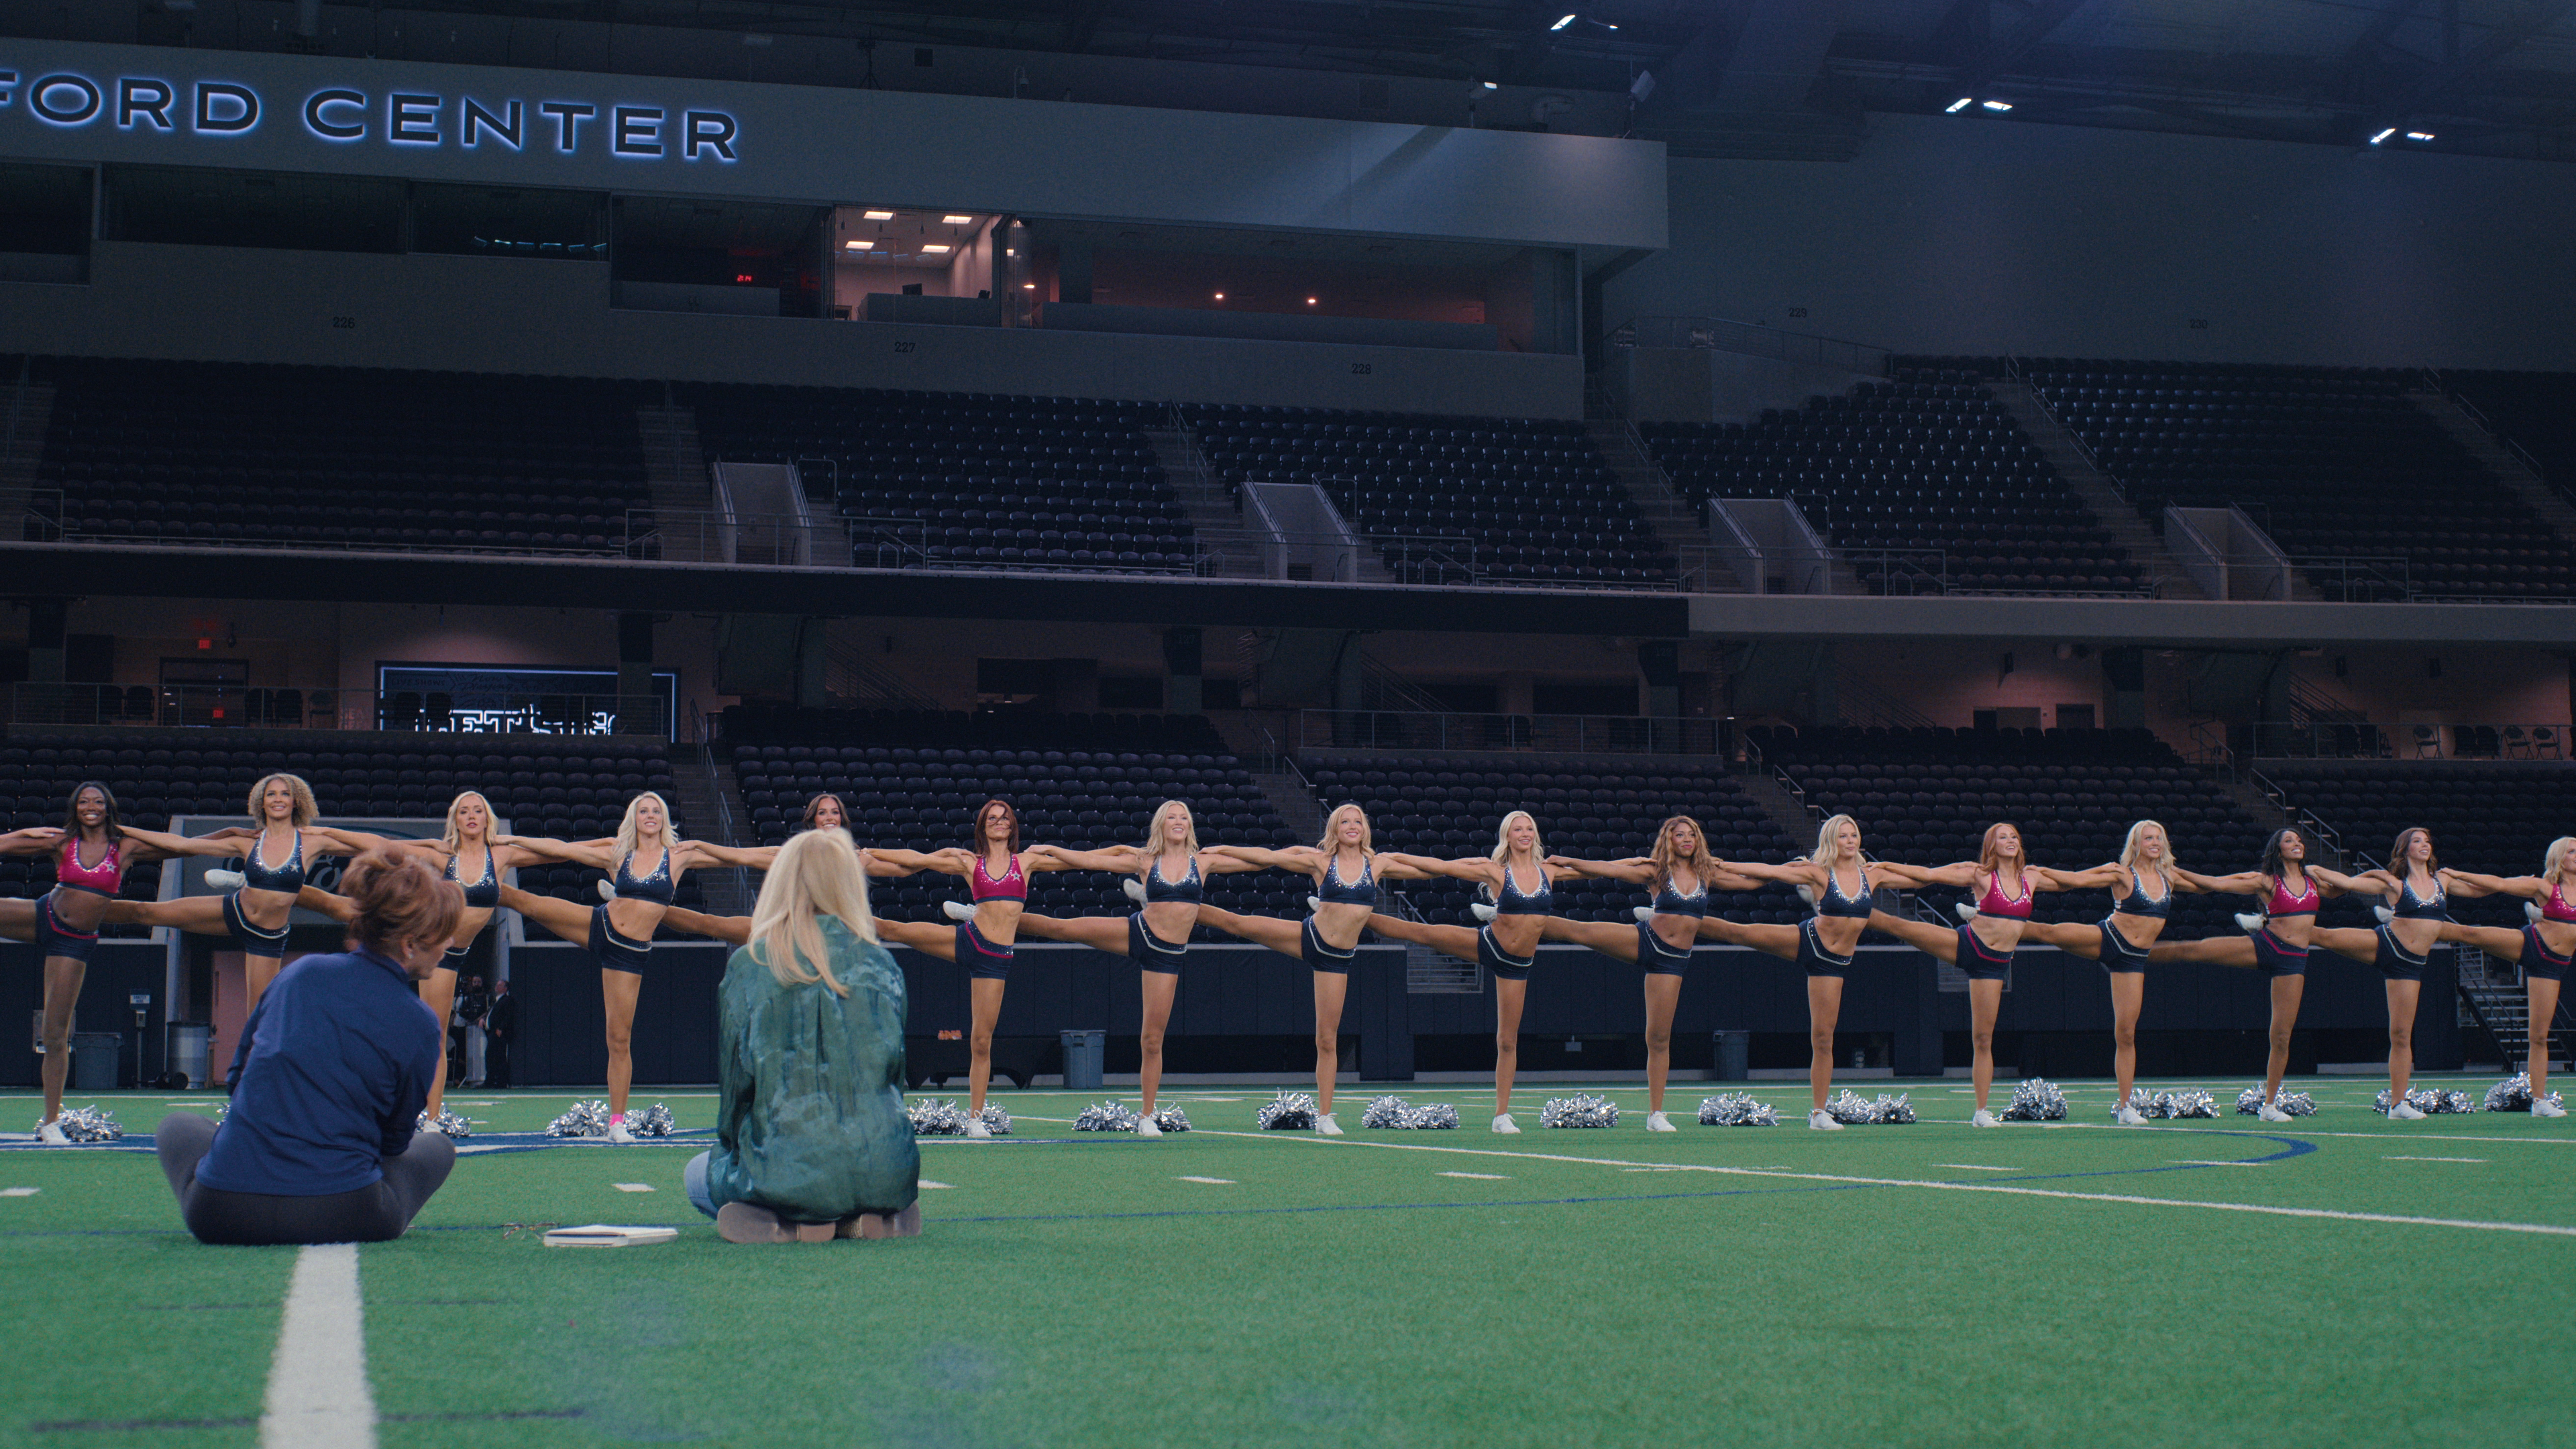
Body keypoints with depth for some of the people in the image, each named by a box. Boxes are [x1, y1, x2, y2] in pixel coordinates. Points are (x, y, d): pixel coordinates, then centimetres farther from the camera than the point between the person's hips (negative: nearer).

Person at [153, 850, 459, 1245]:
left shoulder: (301, 972, 7)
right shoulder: (420, 1024, -3)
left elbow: (238, 1075, 19)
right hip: (342, 1219, -2)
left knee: (176, 1126, 35)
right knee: (437, 1148, 28)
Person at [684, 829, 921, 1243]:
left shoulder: (748, 966, -2)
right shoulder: (879, 963, 5)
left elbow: (735, 1080, 3)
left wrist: (734, 1146, 21)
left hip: (788, 1178, -3)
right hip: (883, 1175, 3)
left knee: (699, 1174, 29)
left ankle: (789, 1225, -1)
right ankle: (863, 1219, 4)